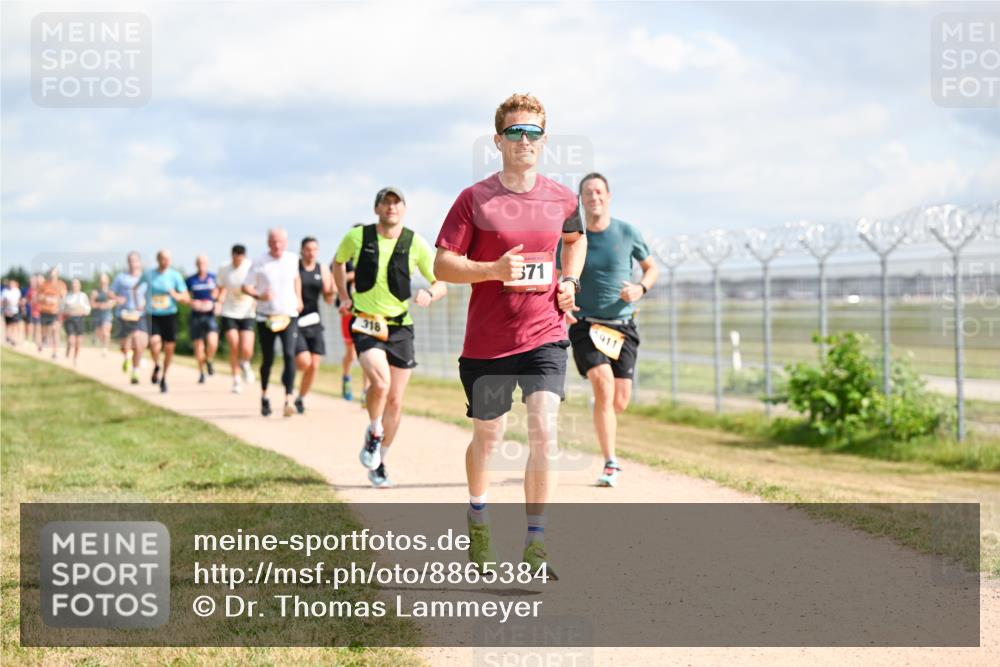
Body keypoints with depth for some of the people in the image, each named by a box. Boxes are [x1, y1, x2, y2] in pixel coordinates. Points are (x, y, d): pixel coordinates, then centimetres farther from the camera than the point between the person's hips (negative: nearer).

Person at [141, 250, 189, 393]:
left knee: (169, 348, 2)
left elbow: (186, 298, 0)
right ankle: (156, 366, 6)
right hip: (153, 316, -1)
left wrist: (176, 295, -21)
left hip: (169, 315, 1)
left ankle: (163, 377, 25)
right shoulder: (148, 275, 0)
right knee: (154, 342, -23)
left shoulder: (175, 275, -2)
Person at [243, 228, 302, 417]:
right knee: (268, 360, 8)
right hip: (266, 317, -1)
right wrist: (259, 296, -19)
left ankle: (288, 401, -21)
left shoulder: (293, 260, 4)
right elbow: (246, 287, -1)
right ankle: (264, 396, 32)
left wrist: (298, 298, 15)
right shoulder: (259, 263, -4)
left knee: (289, 355, -17)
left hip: (288, 316, 1)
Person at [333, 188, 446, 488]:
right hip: (365, 323, -2)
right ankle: (373, 434, 2)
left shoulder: (415, 243, -2)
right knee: (380, 381, -27)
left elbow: (441, 283, 3)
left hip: (400, 327, 2)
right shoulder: (357, 236, -2)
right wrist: (344, 297, 11)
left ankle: (378, 463, 23)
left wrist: (429, 293, -19)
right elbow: (338, 262, 20)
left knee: (395, 400, 5)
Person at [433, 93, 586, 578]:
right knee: (487, 437, 13)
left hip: (545, 334, 1)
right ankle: (477, 518, 41)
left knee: (544, 431, -15)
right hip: (487, 340, -1)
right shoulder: (474, 199, -6)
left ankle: (535, 544, -11)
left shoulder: (561, 198, 4)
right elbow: (442, 265, -7)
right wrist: (494, 269, -23)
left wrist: (570, 282, 8)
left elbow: (575, 239, 26)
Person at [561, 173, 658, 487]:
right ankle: (610, 464, -17)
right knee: (604, 385, -21)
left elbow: (652, 268, 13)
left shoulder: (627, 233, 0)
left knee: (620, 401, 0)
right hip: (585, 325, -2)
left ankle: (600, 417, 38)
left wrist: (641, 288, -8)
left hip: (623, 326, 2)